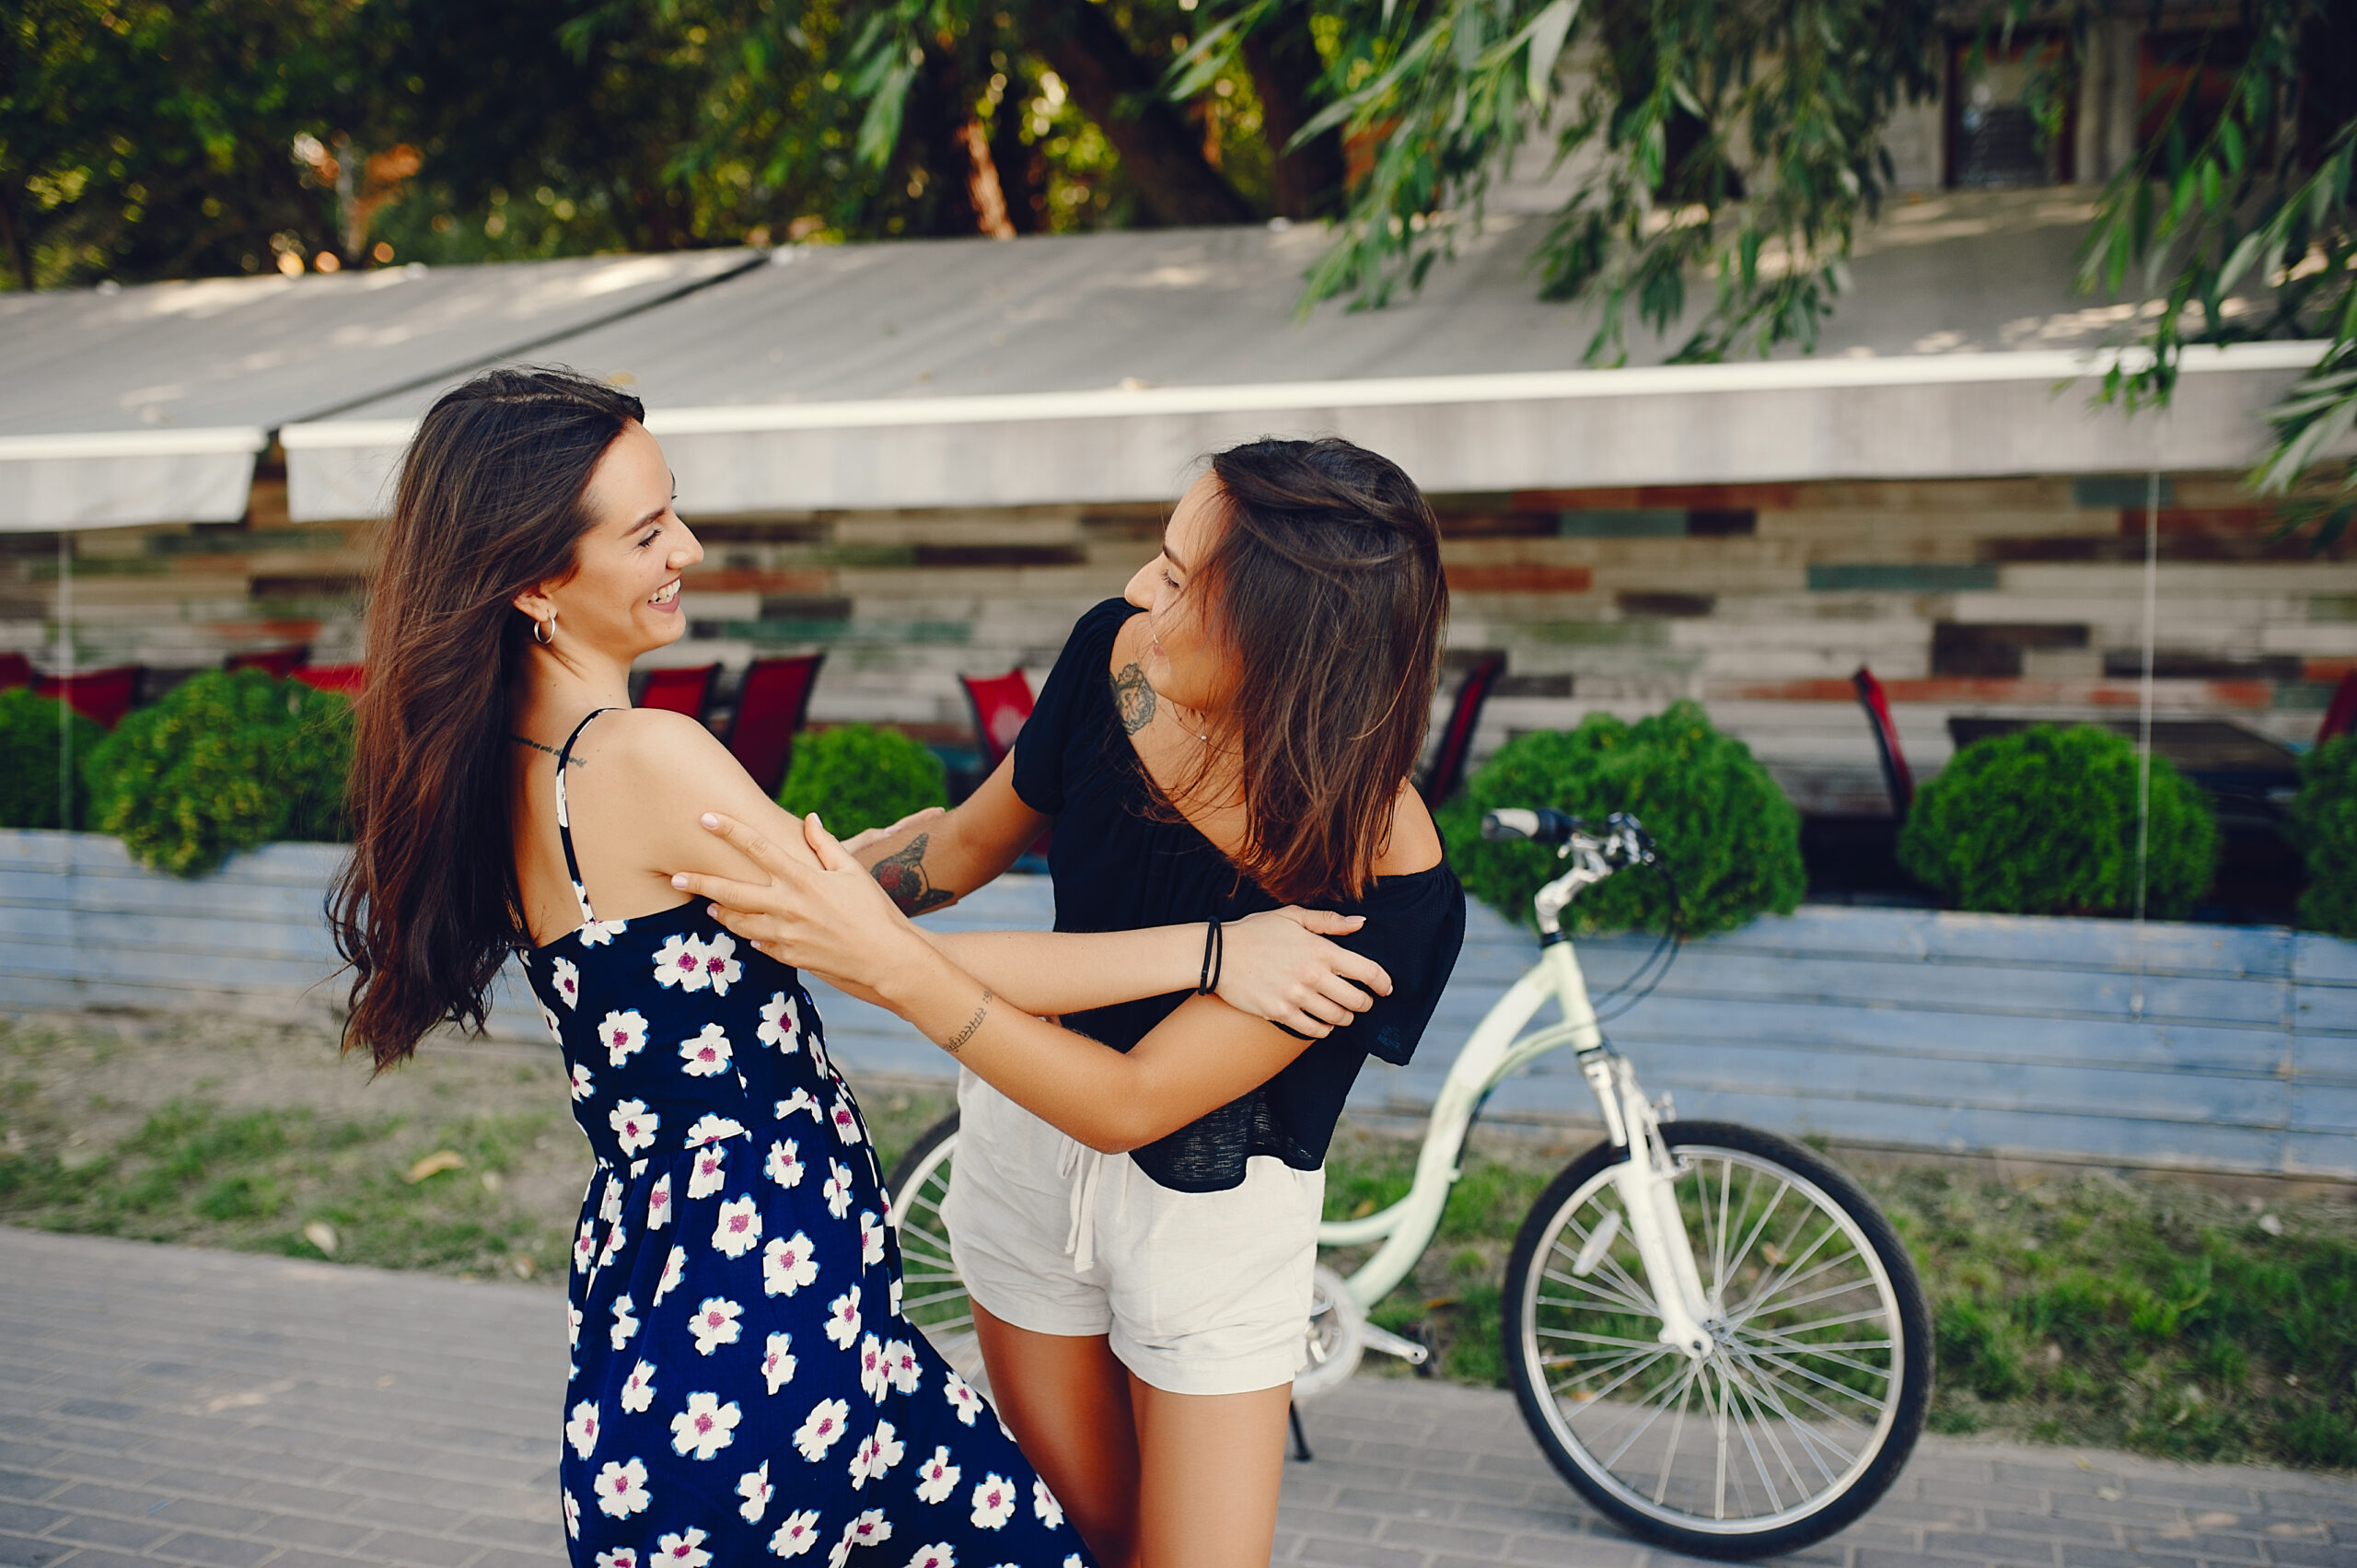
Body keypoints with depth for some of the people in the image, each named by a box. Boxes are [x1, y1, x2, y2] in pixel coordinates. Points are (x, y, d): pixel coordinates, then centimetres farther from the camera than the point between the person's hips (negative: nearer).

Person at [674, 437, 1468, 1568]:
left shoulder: (1383, 871, -32)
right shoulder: (1116, 652, -17)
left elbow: (1130, 1104, -31)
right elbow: (972, 844, 2)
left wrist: (888, 962, -36)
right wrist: (807, 884, -6)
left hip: (1209, 1209, -4)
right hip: (1027, 1142, 4)